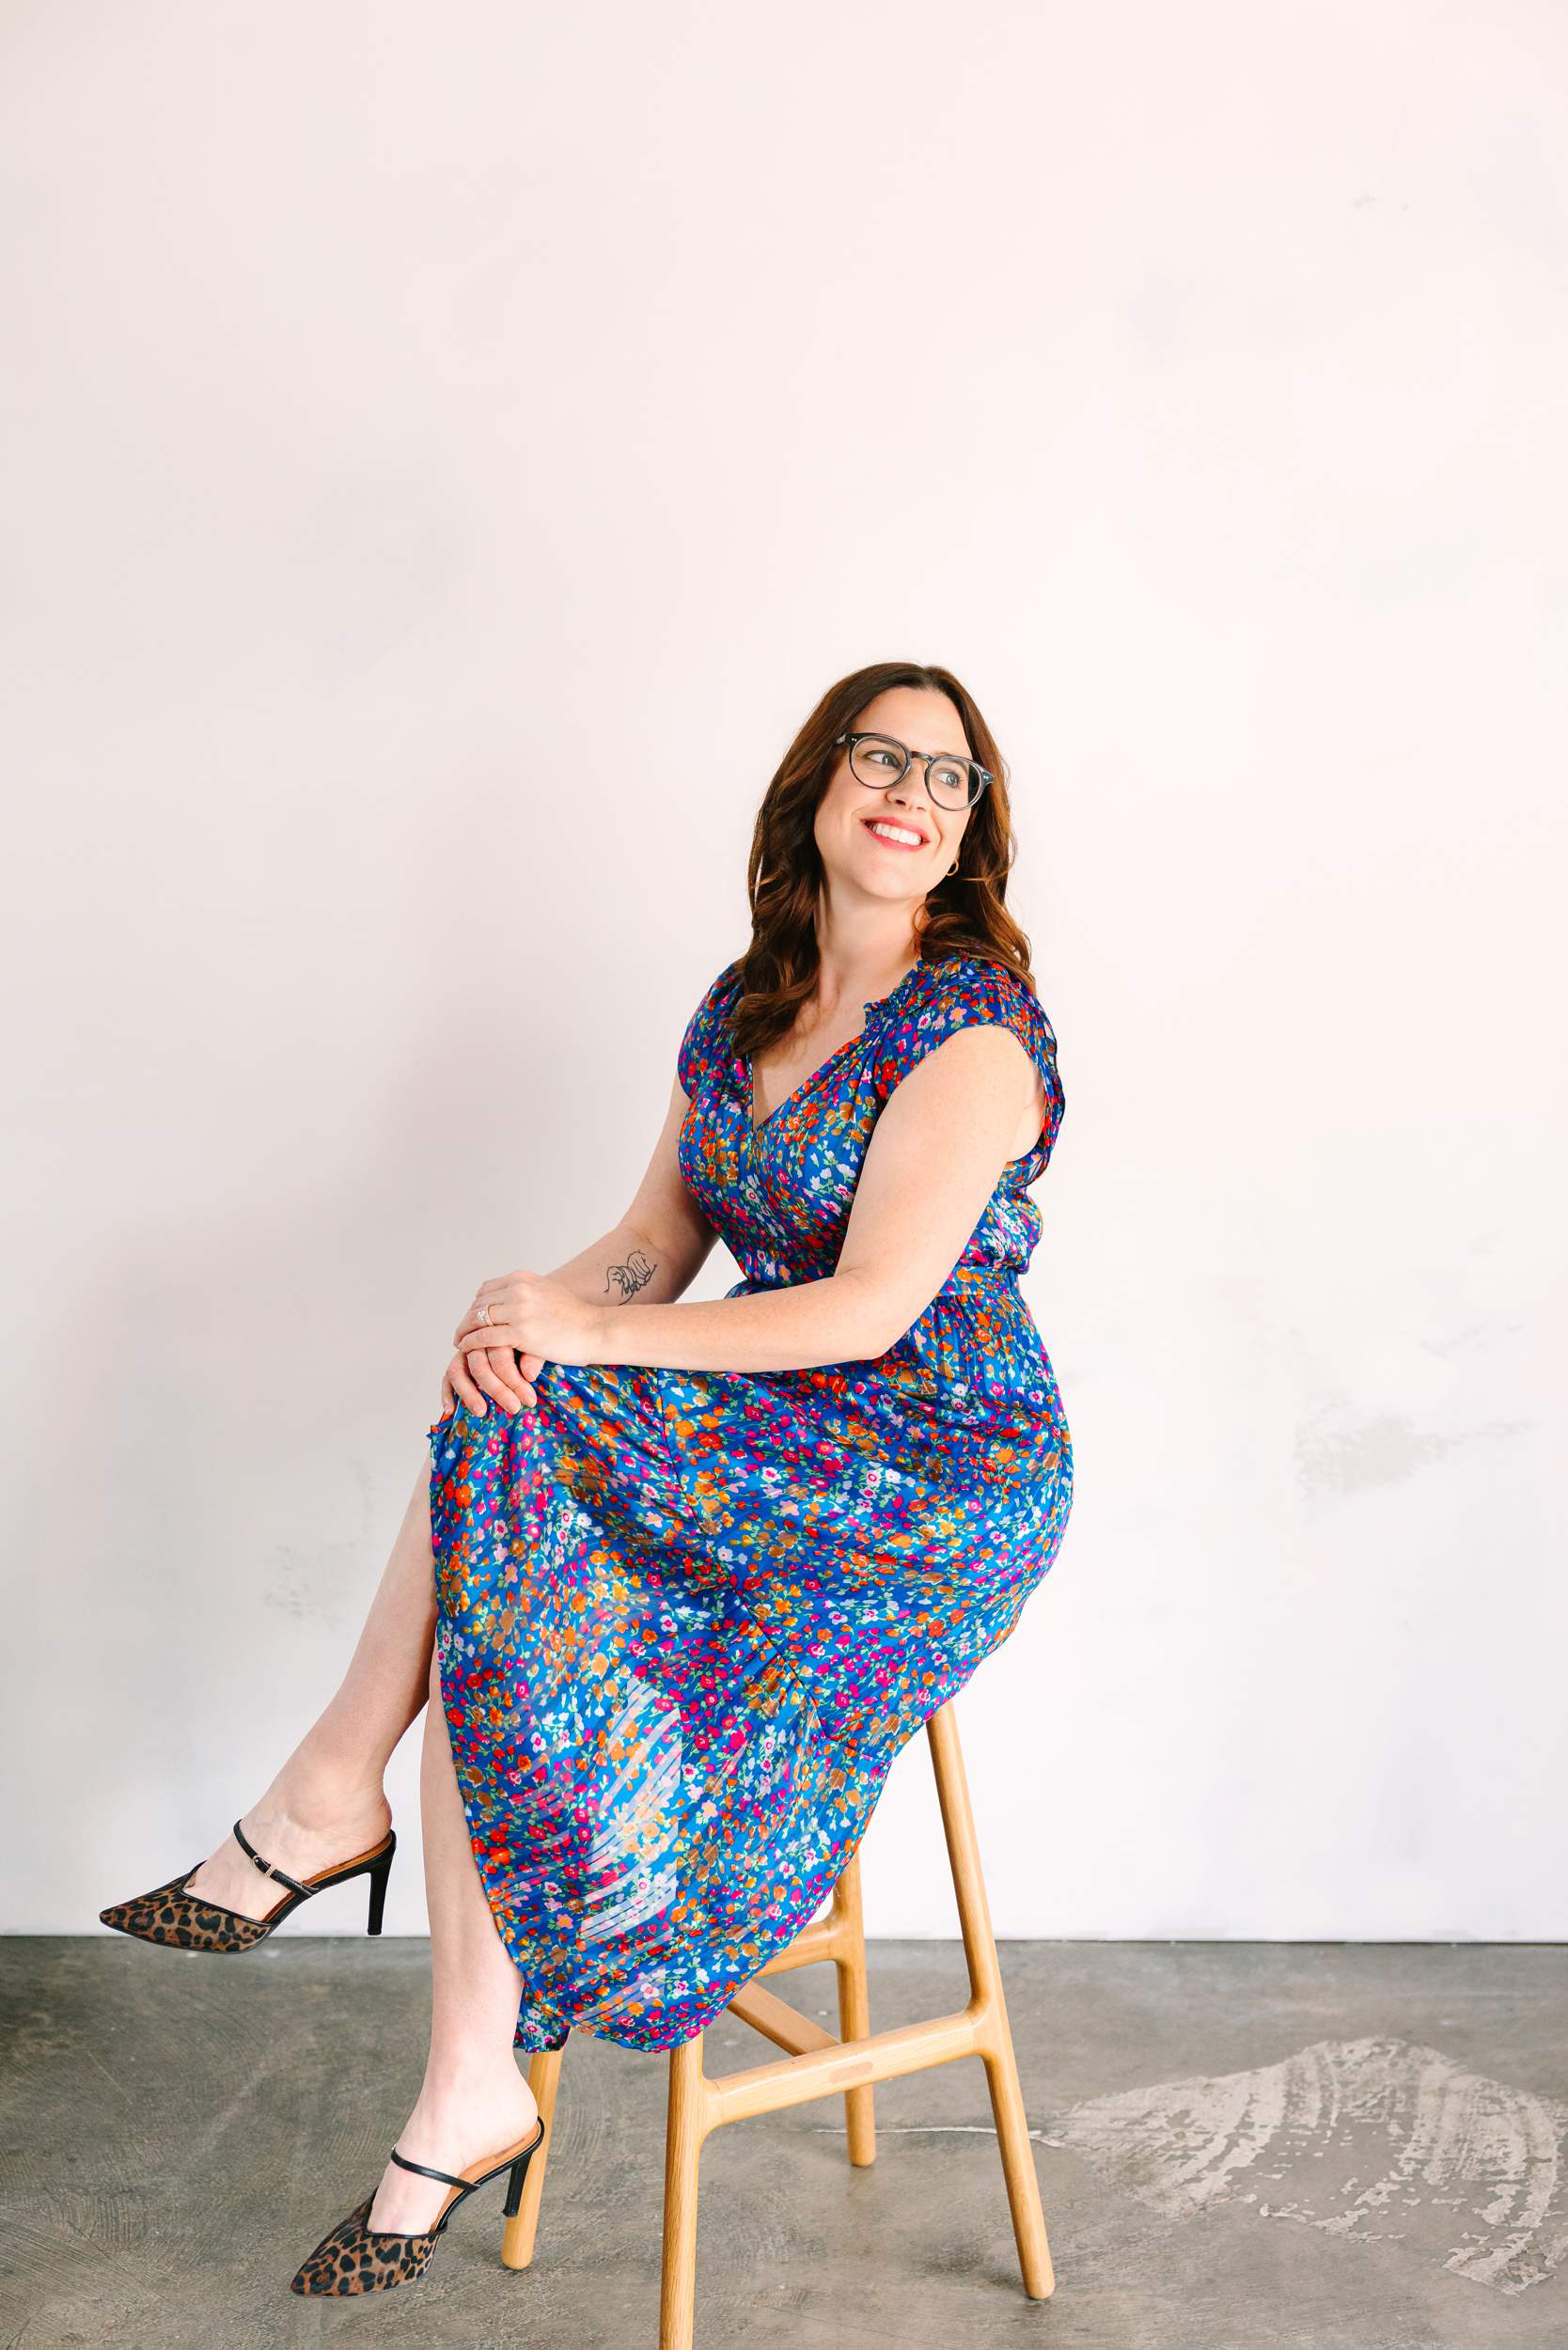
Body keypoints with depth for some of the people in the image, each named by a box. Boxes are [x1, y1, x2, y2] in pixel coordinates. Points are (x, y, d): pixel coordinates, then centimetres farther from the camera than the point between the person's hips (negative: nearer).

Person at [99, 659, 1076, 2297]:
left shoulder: (972, 1029, -13)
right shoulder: (746, 1004, 10)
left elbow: (871, 1308, -21)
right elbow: (658, 1243, 8)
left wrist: (586, 1338, -20)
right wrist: (543, 1303, -16)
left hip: (942, 1482, -7)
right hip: (776, 1443, 7)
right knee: (494, 1618, -18)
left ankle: (324, 1803, -2)